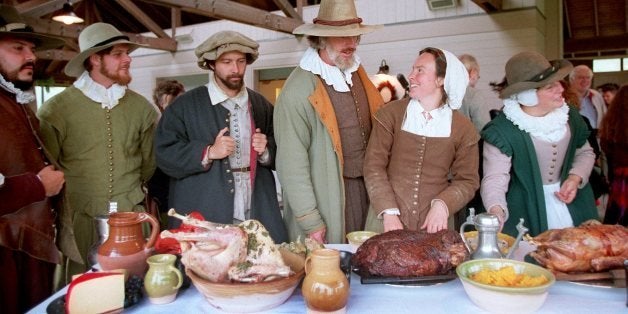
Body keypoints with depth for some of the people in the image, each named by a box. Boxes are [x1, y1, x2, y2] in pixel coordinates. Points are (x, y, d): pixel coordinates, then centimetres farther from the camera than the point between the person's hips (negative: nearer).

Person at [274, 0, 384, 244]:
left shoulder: (357, 74, 7)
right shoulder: (299, 89, -17)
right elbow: (292, 162, -18)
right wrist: (311, 222, -17)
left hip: (366, 187, 7)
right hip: (329, 194, -7)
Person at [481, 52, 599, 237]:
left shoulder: (569, 116, -2)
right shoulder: (502, 131, -21)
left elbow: (585, 152, 12)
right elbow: (494, 178, -26)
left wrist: (576, 178, -7)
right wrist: (496, 210, -45)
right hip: (526, 213, -6)